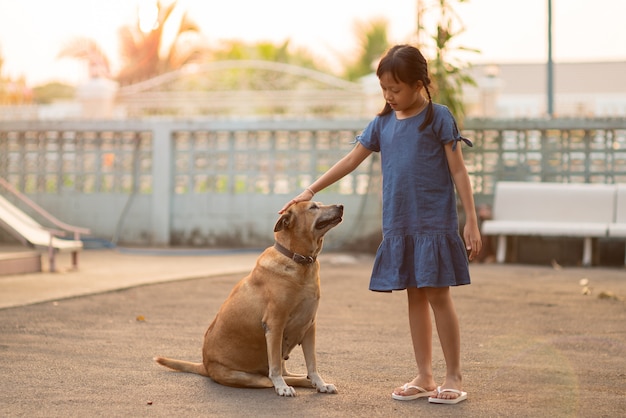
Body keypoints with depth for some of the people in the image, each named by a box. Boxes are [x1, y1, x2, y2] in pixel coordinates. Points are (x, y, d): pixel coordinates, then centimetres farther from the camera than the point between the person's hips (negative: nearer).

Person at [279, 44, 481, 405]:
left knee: (438, 295, -4)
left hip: (435, 223, -5)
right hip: (398, 225, 5)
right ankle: (425, 377, 14)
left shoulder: (438, 117, -4)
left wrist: (472, 220, -9)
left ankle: (454, 378, 5)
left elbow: (458, 171, -5)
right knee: (415, 296, 8)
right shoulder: (383, 123, 10)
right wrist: (310, 191, 8)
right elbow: (351, 161, 13)